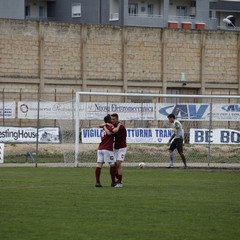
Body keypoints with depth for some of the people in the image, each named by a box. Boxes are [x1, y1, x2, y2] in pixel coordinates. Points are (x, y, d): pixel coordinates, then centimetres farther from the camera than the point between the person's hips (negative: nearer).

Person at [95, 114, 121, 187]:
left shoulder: (105, 127, 18)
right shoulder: (110, 126, -4)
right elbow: (114, 130, -22)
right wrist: (118, 125, -8)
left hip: (100, 148, 7)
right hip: (107, 149, -7)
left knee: (99, 165, -1)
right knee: (112, 165, 4)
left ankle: (97, 182, -6)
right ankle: (113, 182, 7)